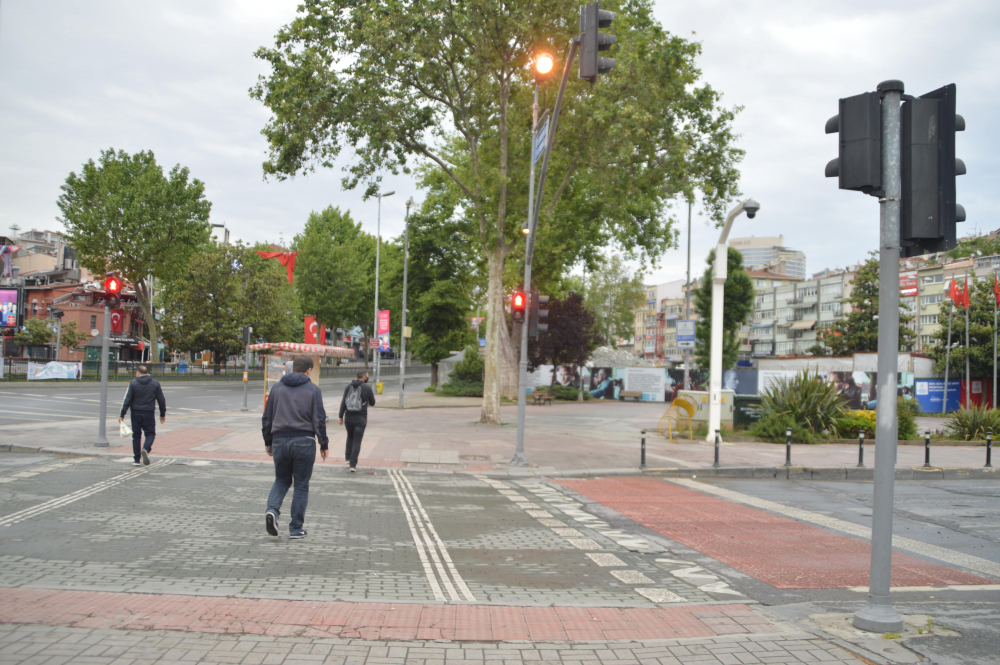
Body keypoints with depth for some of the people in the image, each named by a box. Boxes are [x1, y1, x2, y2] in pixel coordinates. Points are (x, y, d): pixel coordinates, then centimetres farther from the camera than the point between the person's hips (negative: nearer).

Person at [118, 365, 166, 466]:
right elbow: (161, 400, 5)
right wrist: (163, 414, 15)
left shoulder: (133, 383, -2)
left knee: (136, 435, 9)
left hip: (136, 413, 0)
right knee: (150, 433, 10)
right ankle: (146, 449, -20)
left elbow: (127, 400, -6)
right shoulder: (155, 383, 3)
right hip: (149, 413, 0)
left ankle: (136, 459, 11)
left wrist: (122, 415, -2)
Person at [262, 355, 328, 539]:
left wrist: (268, 442, 21)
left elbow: (267, 418, 11)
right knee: (301, 485, 7)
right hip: (304, 441, -3)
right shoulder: (313, 390, -3)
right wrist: (324, 444, 4)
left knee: (281, 480, 19)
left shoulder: (277, 388, 8)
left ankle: (272, 510, -8)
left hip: (280, 440, 3)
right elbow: (319, 420, -5)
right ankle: (296, 528, 9)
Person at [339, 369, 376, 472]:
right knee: (357, 441, 0)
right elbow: (372, 403, 2)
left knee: (350, 437, 26)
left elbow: (343, 403, 2)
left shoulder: (348, 387, 5)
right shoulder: (367, 388, -7)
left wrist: (340, 416, 5)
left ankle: (348, 457, 29)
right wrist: (371, 395, 22)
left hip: (348, 417, 4)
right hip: (360, 418, -4)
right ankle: (353, 464, -5)